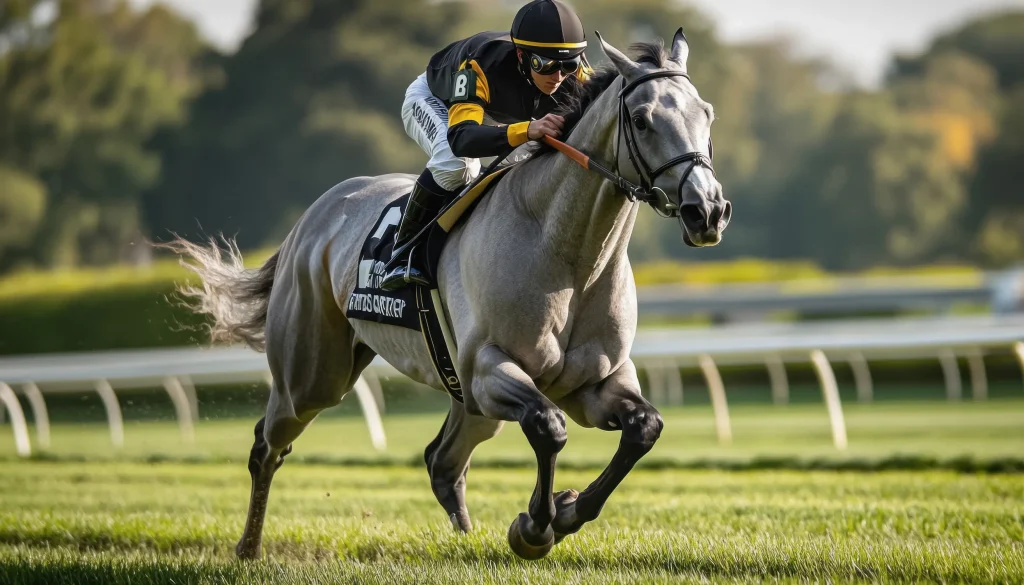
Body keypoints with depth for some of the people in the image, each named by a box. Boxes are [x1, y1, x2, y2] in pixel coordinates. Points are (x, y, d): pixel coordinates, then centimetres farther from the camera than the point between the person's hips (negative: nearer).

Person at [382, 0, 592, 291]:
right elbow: (461, 139, -58)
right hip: (434, 99, -6)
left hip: (501, 113, 6)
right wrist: (526, 130, -75)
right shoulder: (481, 66, -46)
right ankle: (405, 252, -18)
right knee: (456, 163, -35)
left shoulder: (575, 72, -32)